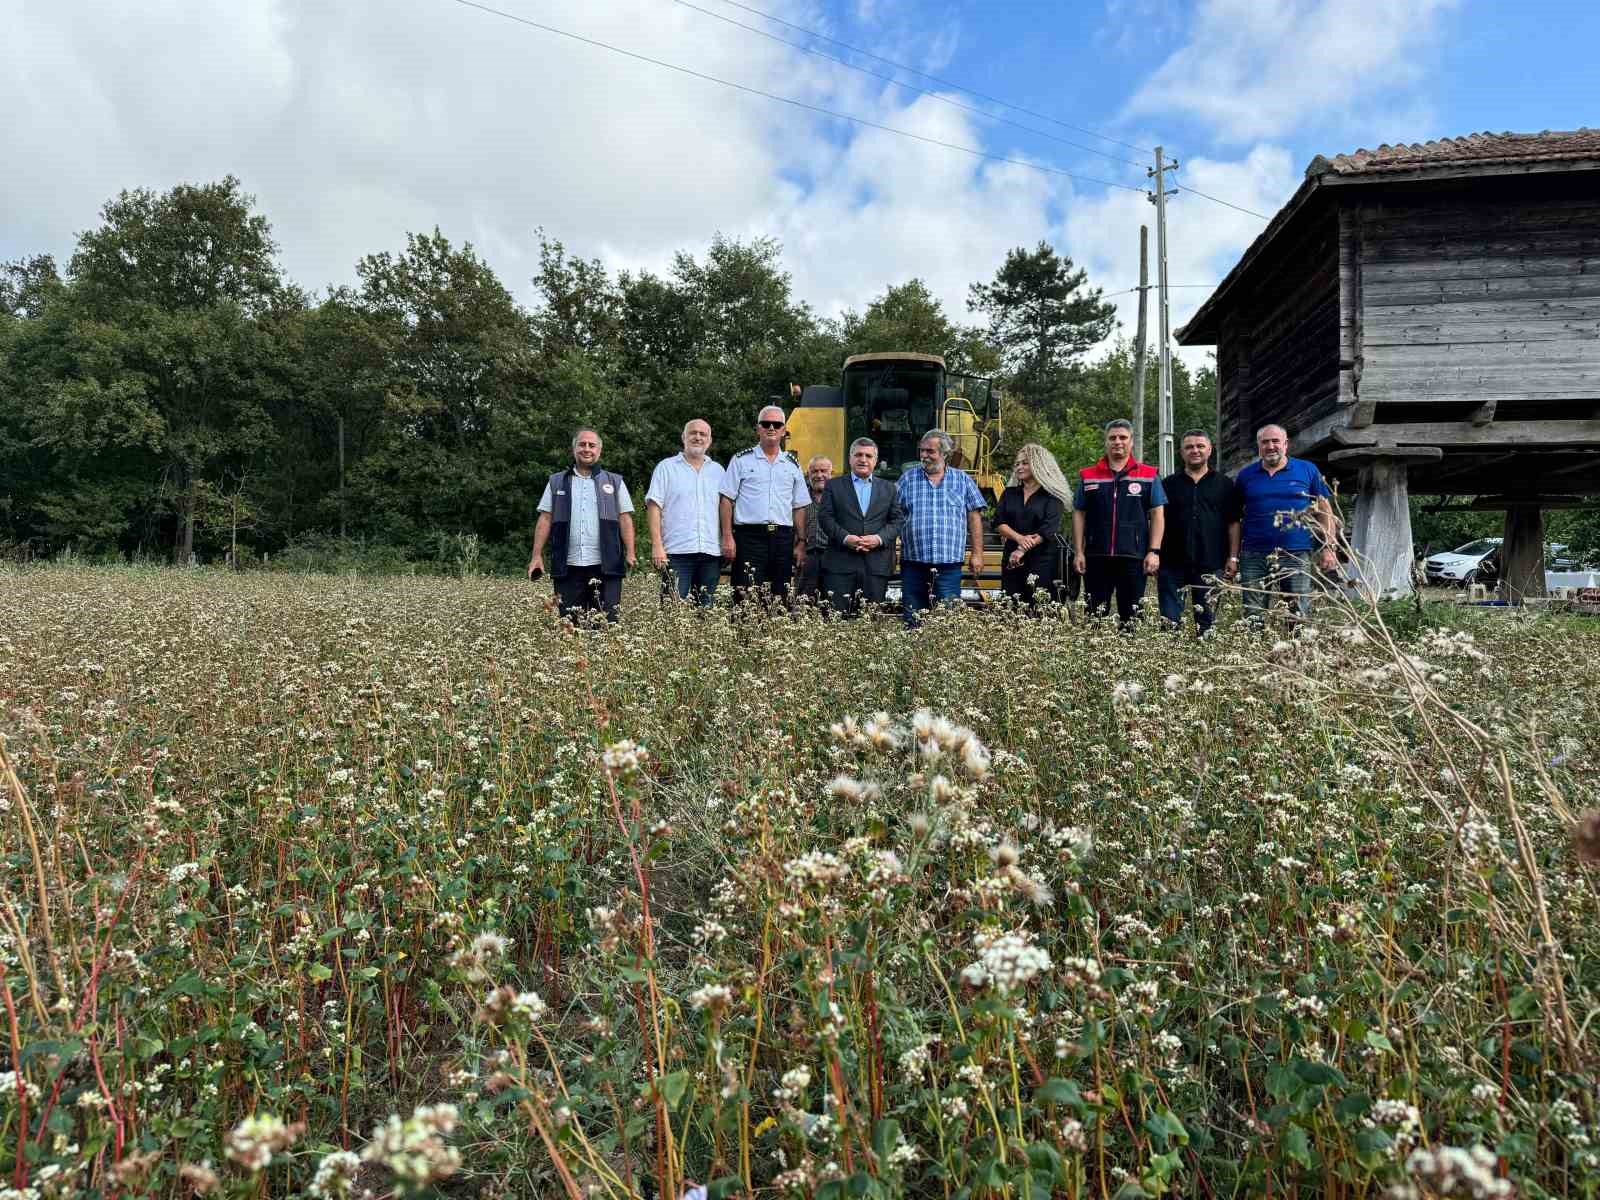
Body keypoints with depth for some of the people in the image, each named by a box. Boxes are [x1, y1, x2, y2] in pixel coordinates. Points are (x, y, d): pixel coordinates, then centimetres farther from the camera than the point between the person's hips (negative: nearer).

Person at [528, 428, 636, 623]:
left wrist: (630, 553, -6)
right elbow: (545, 519, 10)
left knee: (607, 622, -2)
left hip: (605, 565, -1)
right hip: (568, 566, 1)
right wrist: (537, 555, 2)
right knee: (568, 623, 2)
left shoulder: (615, 482, 12)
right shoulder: (556, 482, 14)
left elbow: (625, 519, 7)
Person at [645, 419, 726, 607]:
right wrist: (657, 545, -10)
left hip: (711, 552, 4)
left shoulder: (717, 470, 17)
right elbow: (654, 507, -1)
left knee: (707, 609, 6)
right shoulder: (666, 467, 5)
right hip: (677, 551, -4)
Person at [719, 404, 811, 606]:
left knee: (781, 598, 4)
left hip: (783, 538, 4)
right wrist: (727, 536, -7)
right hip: (749, 536, -3)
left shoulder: (792, 465, 16)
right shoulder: (741, 460, 6)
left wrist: (801, 543, 9)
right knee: (746, 599, -10)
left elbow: (799, 507, 16)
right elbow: (727, 500, 2)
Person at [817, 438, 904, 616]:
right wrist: (845, 538, -14)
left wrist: (879, 538, -9)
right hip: (840, 562, -2)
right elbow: (825, 517, 1)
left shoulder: (889, 489, 16)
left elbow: (898, 520, 9)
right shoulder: (834, 485, 10)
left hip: (877, 565, 2)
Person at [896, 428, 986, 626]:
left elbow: (974, 517, 7)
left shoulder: (962, 480, 8)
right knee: (912, 621, 5)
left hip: (949, 565, -1)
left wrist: (977, 554, 1)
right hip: (912, 563, 1)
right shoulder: (908, 478, 8)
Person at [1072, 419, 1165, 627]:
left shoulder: (1149, 475, 7)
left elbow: (1157, 514, 4)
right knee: (1095, 616, 4)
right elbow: (1078, 514, 10)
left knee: (1131, 617, 3)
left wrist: (1154, 551, -5)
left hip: (1134, 557, -1)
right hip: (1096, 557, 1)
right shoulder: (1088, 476, 10)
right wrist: (1078, 552, 2)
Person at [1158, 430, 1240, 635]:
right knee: (1170, 621, -2)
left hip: (1210, 564, 0)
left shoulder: (1223, 484, 10)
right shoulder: (1169, 484, 10)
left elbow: (1233, 523, 8)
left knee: (1207, 620, 6)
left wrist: (1233, 557, -1)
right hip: (1173, 564, 0)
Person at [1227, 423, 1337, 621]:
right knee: (1253, 618, 3)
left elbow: (1324, 511, 8)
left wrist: (1328, 548, 0)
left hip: (1297, 555, -1)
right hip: (1253, 557, 1)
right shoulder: (1246, 475, 10)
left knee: (1300, 617, 2)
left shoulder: (1308, 470, 6)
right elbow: (1236, 518, 11)